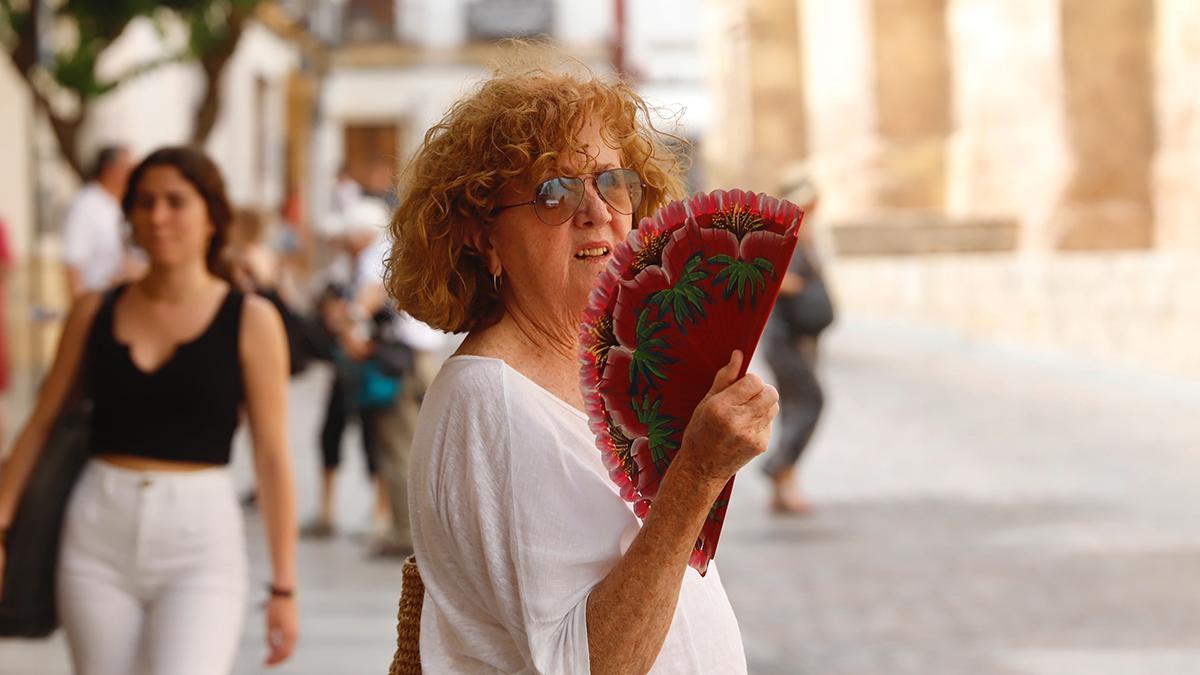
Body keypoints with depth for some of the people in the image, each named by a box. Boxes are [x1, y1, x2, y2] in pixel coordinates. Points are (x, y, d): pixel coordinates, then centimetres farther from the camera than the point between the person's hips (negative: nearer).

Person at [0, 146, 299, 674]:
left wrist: (283, 587, -2)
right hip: (98, 533, 3)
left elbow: (272, 457, -1)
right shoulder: (94, 313, 7)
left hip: (200, 538, -3)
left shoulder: (250, 322, -1)